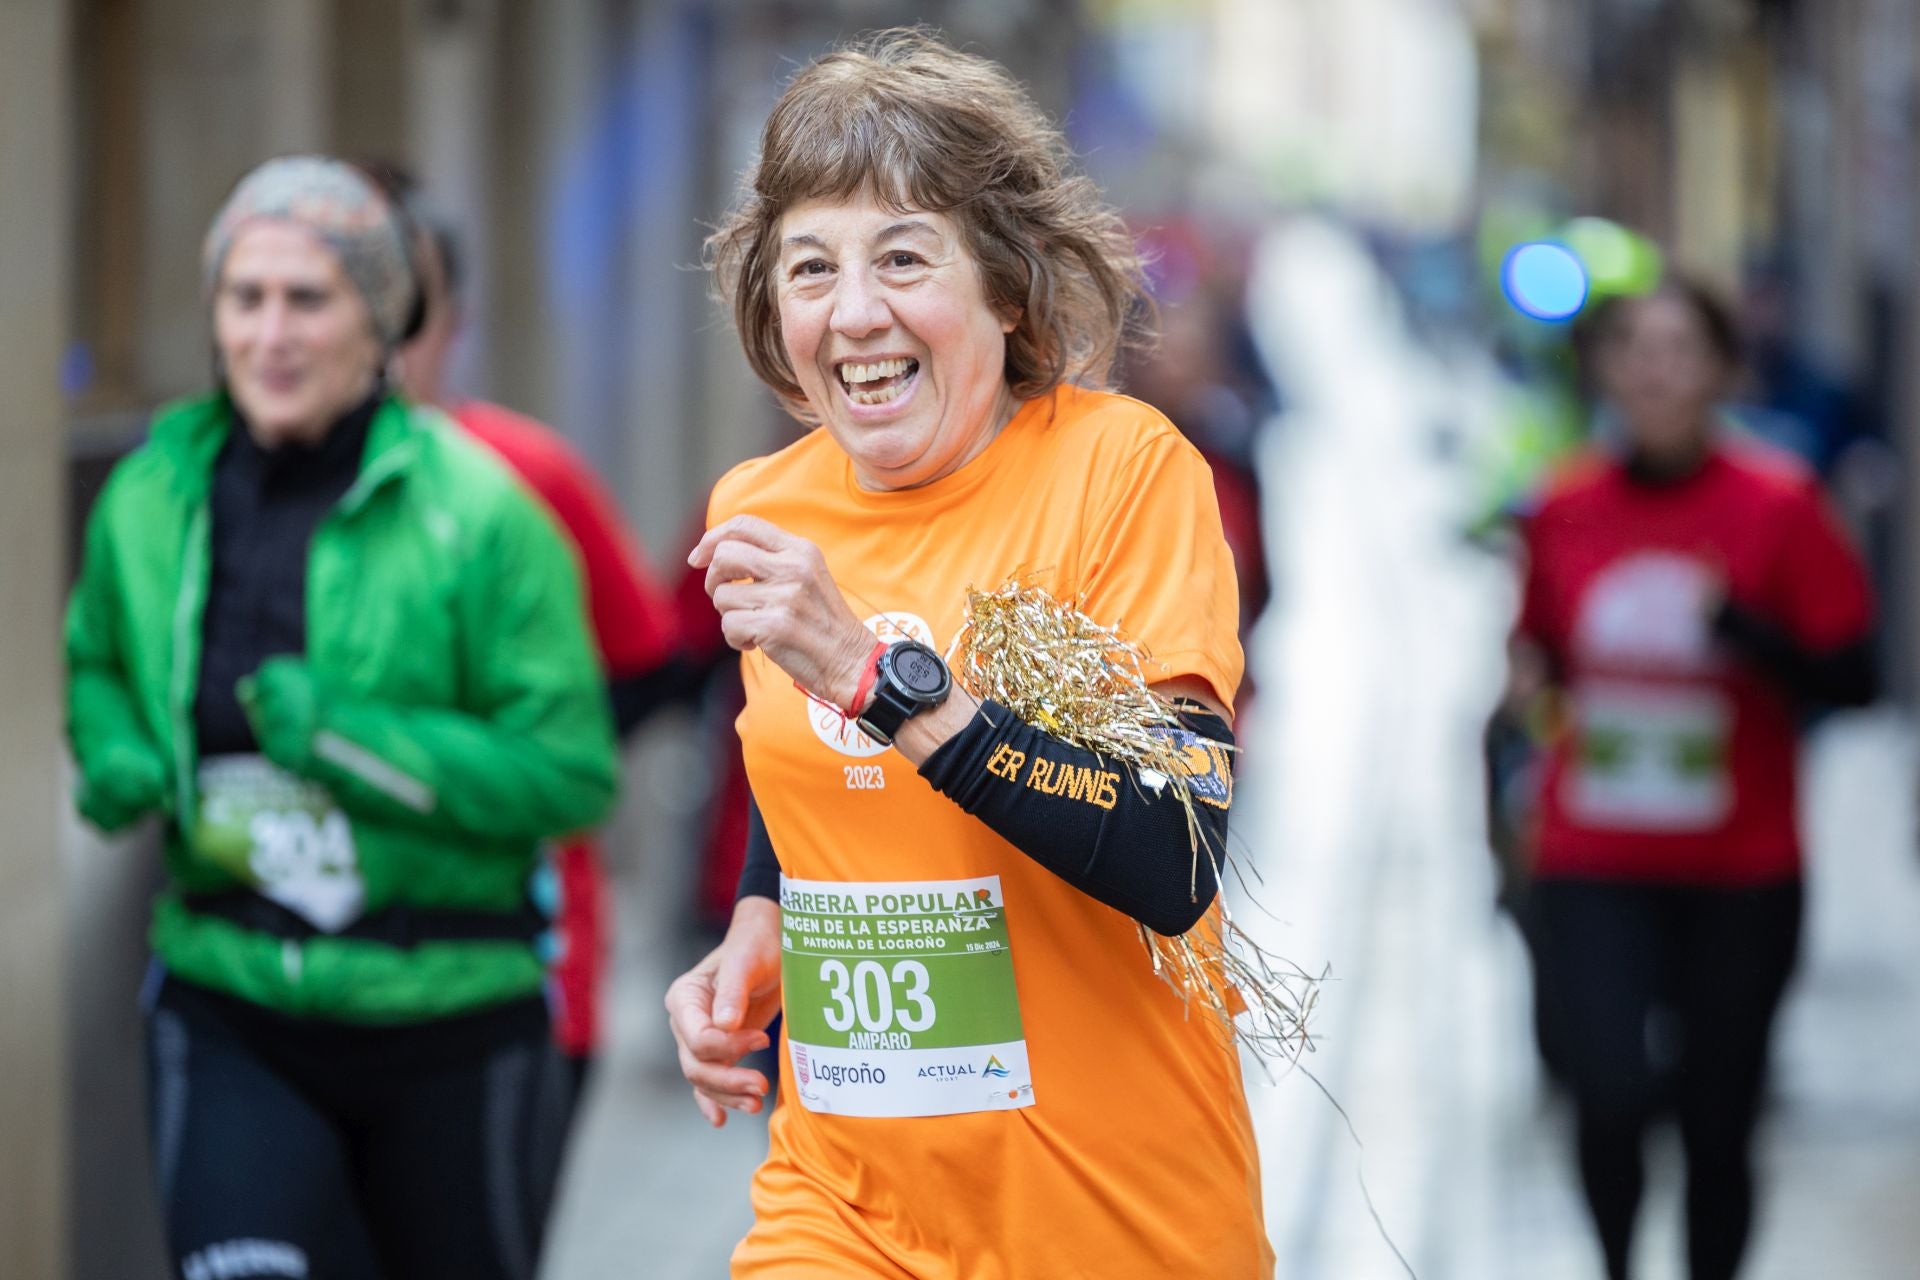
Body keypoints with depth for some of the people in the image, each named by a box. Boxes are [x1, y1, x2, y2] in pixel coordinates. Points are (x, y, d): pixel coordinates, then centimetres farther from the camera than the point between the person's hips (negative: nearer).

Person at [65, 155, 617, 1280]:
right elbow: (96, 661, 22)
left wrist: (350, 735, -23)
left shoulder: (478, 513, -12)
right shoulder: (151, 499, 1)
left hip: (452, 1021, -2)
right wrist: (113, 749, -1)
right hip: (232, 1017, 2)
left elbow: (571, 771, -13)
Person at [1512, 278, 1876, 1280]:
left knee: (1718, 1123, 4)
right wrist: (1529, 671, -2)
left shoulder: (1776, 503, -5)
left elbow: (1850, 680, -6)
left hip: (1739, 873, -1)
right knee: (1611, 1095, -14)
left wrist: (1742, 628, -20)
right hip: (1593, 867, 1)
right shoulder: (1566, 509, 4)